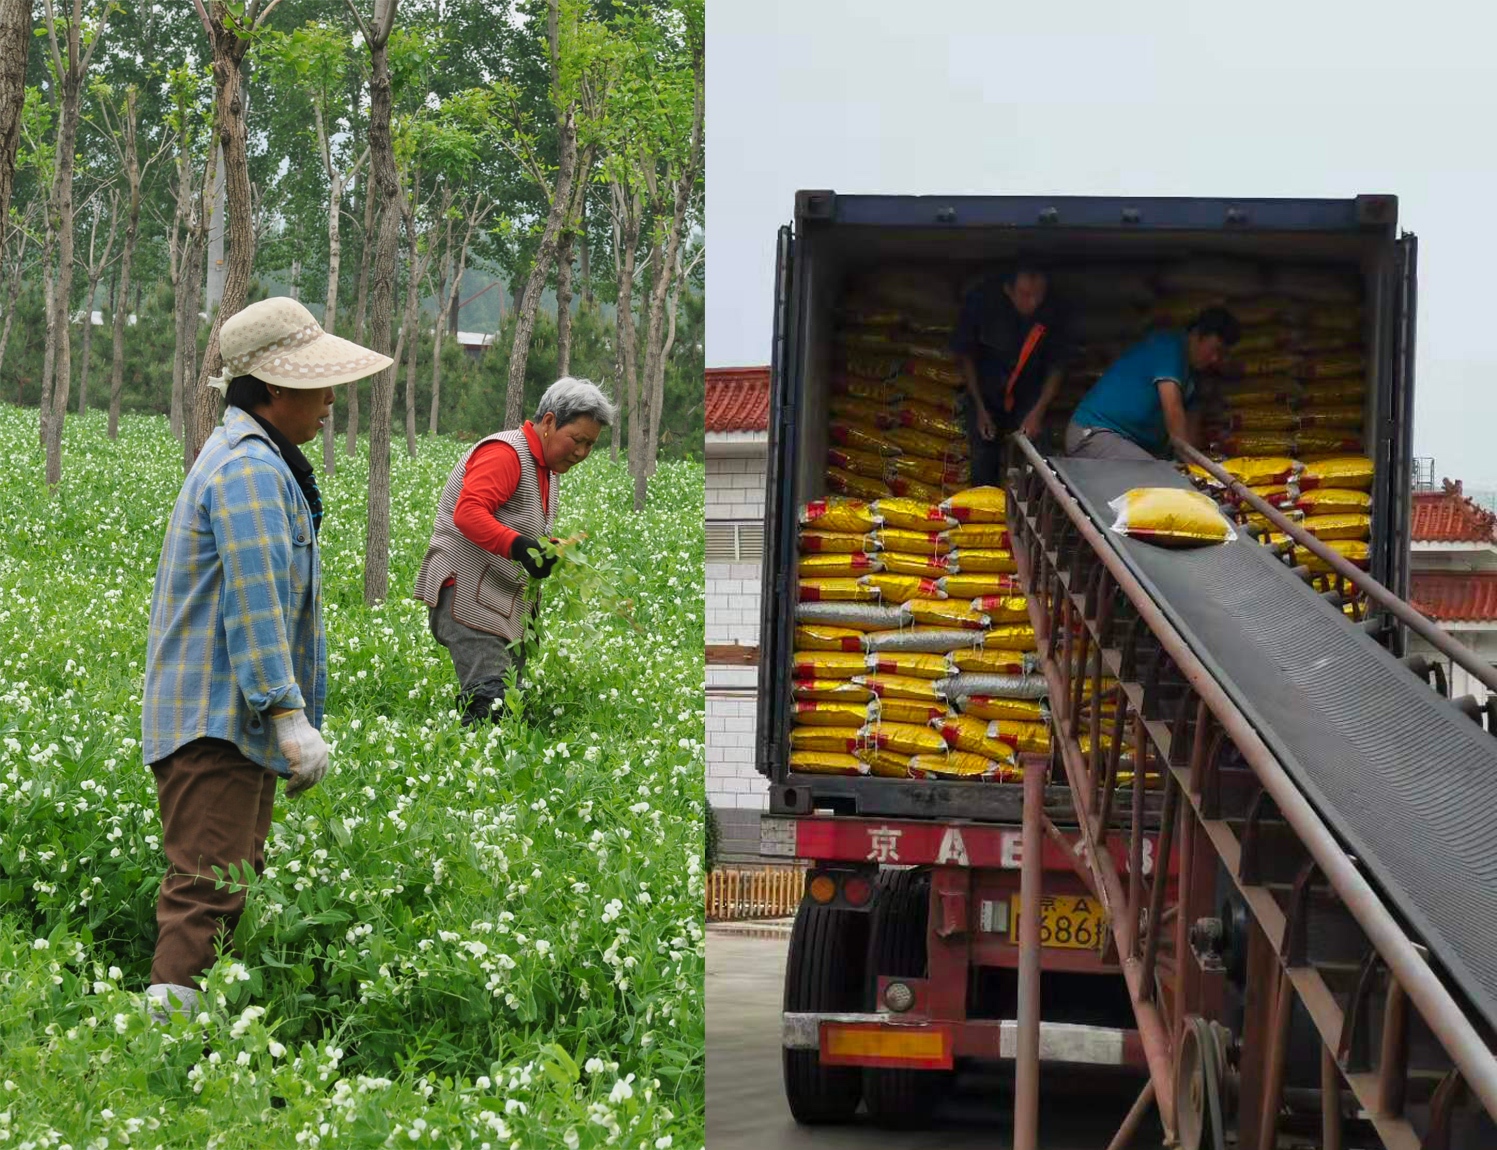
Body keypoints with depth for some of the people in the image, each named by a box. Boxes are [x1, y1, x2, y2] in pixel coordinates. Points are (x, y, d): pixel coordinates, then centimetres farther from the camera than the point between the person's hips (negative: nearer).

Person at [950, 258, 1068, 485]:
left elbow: (1056, 366, -10)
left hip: (1027, 397, 0)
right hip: (986, 395, 0)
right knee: (983, 467, -4)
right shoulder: (980, 301, -23)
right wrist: (980, 409, -8)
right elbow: (966, 356, -8)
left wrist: (1038, 412, -20)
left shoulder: (1050, 311, -22)